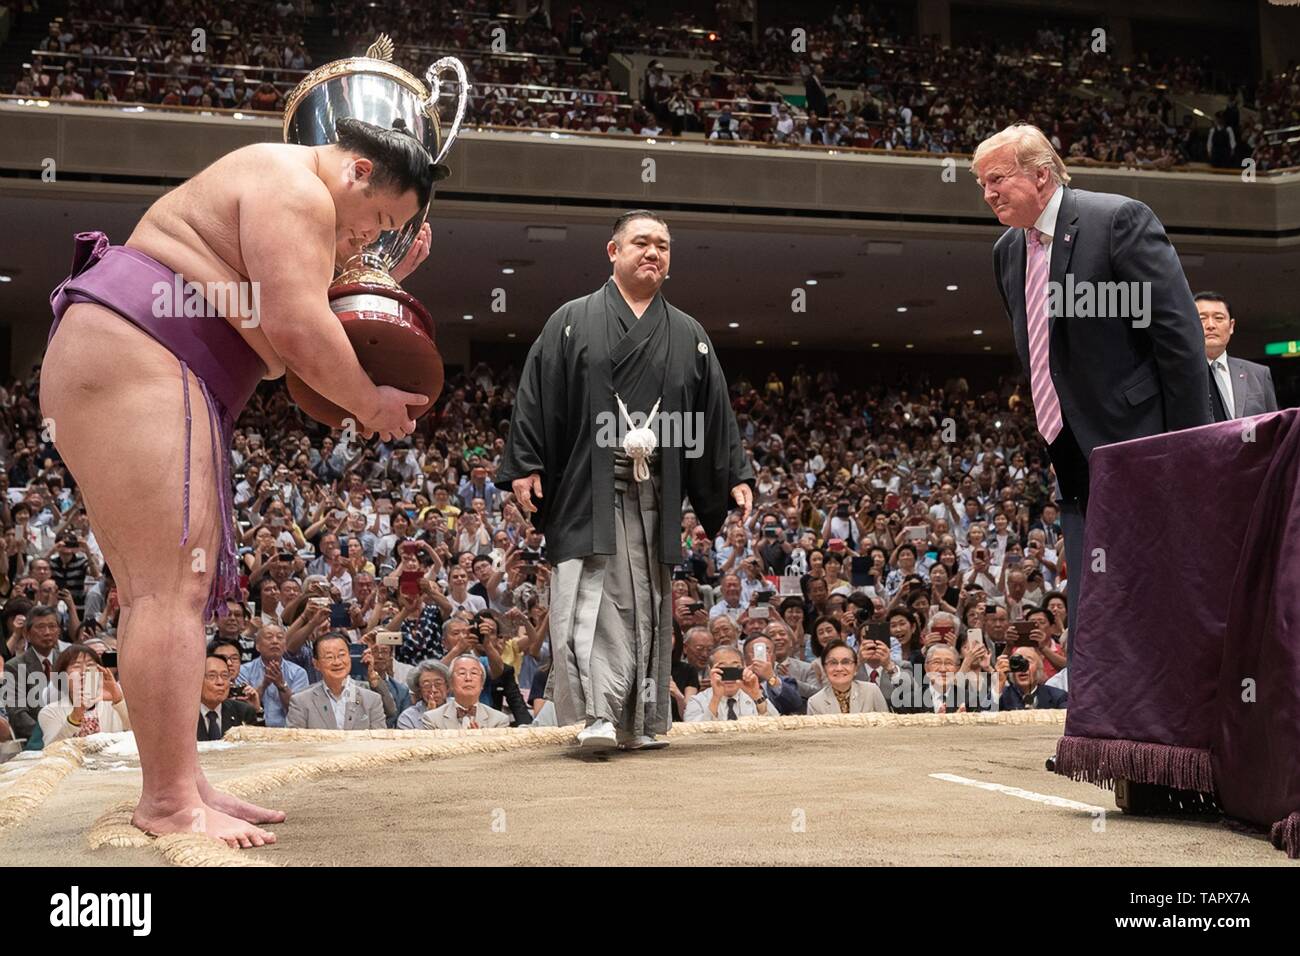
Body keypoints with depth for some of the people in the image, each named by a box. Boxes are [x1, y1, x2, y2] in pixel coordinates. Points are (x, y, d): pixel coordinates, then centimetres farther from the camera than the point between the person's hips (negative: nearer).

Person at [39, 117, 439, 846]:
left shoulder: (278, 205, 26)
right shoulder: (294, 188, -9)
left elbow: (293, 331, 27)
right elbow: (297, 329, -18)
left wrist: (381, 280, 18)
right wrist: (372, 405, -5)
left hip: (145, 377, 12)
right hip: (128, 361, -12)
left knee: (167, 588, 7)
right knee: (172, 585, -16)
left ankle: (180, 786, 8)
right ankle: (171, 803, -16)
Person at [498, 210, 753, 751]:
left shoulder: (689, 337, 16)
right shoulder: (572, 322, 7)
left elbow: (717, 413, 15)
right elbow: (537, 397, 2)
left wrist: (736, 477, 7)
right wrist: (524, 465, -7)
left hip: (654, 495, 3)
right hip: (588, 489, -3)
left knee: (646, 603, 6)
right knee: (591, 595, -13)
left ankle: (639, 721, 13)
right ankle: (598, 714, -16)